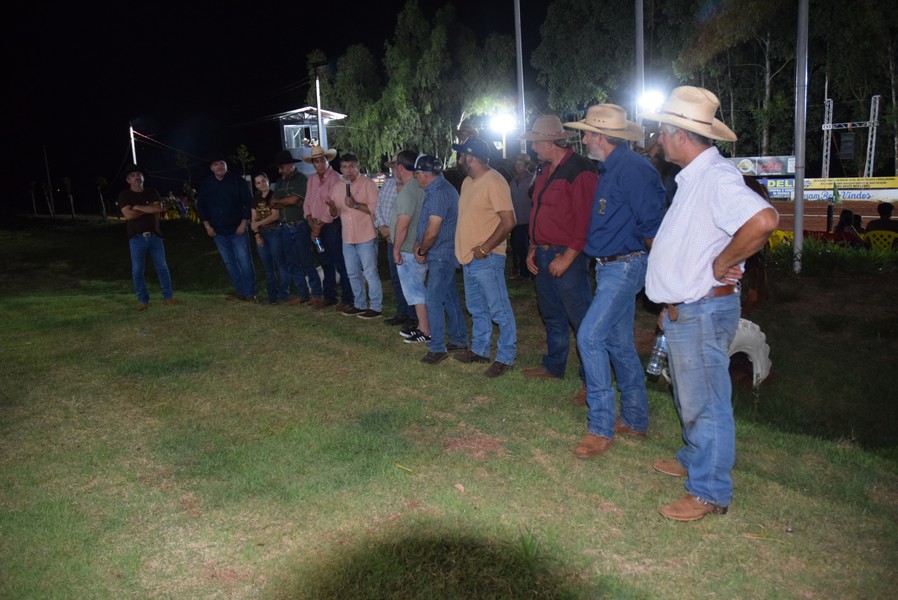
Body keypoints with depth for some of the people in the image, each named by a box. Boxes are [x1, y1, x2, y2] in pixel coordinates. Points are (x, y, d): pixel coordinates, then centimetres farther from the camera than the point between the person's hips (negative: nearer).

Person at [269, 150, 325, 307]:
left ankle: (317, 294, 0)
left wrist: (278, 201, 1)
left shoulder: (302, 179, -8)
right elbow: (274, 204, 8)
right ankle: (302, 294, 15)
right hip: (286, 227, 7)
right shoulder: (281, 182, 14)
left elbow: (294, 199, -17)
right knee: (292, 263, 8)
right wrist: (289, 203, -10)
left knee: (306, 261, -7)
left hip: (300, 227, -7)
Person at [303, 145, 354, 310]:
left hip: (331, 225, -7)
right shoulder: (312, 179, 13)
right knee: (325, 263, 14)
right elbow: (307, 203, 14)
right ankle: (329, 296, 24)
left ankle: (348, 299, 2)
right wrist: (310, 220, -4)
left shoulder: (335, 178, -10)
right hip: (316, 226, 7)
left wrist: (320, 225, -13)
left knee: (340, 263, -4)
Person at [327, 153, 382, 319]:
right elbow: (335, 214, 14)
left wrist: (356, 205, -23)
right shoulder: (336, 188, 10)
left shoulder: (368, 184, -8)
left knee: (370, 273, -2)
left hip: (366, 237, -7)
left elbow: (375, 209, -15)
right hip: (347, 238, 7)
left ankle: (376, 307, 8)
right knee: (353, 274, 15)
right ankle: (360, 305, 28)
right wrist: (332, 208, -9)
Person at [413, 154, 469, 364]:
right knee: (450, 299, 15)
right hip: (443, 255, 10)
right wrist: (418, 245, 4)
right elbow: (424, 222, 17)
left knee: (433, 300, -8)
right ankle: (459, 341, 25)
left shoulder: (439, 192, -19)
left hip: (441, 255, -10)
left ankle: (437, 348, -2)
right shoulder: (435, 189, 14)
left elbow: (433, 229, -24)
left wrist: (422, 251, -10)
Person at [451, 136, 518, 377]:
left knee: (499, 310, 0)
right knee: (477, 309, 20)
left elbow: (508, 221, -21)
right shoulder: (468, 182, 13)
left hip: (486, 259, -10)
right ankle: (479, 350, 33)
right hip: (468, 258, 10)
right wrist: (462, 249, 12)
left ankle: (505, 358, 9)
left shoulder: (494, 182, -16)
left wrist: (485, 248, -21)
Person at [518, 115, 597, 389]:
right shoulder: (545, 170, 15)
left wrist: (567, 257, -20)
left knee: (581, 318, -4)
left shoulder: (579, 169, -14)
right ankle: (554, 366, 33)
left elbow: (585, 220, -19)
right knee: (552, 315, 19)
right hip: (543, 256, 9)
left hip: (567, 257, -9)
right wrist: (533, 247, 15)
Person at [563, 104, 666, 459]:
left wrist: (653, 267, -13)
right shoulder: (610, 169, 14)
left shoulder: (632, 168, -17)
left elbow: (653, 223, -20)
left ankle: (600, 427, -7)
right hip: (610, 267, 10)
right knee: (619, 342, 14)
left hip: (625, 266, -10)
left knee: (590, 336, -15)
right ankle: (634, 420, 27)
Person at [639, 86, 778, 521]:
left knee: (705, 404, 2)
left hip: (703, 313, -10)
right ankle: (694, 460, 42)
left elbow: (763, 220, -39)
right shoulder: (691, 179, 12)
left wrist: (722, 264, -25)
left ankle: (709, 493, 16)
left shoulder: (717, 177, -21)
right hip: (683, 312, 10)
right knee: (689, 398, 24)